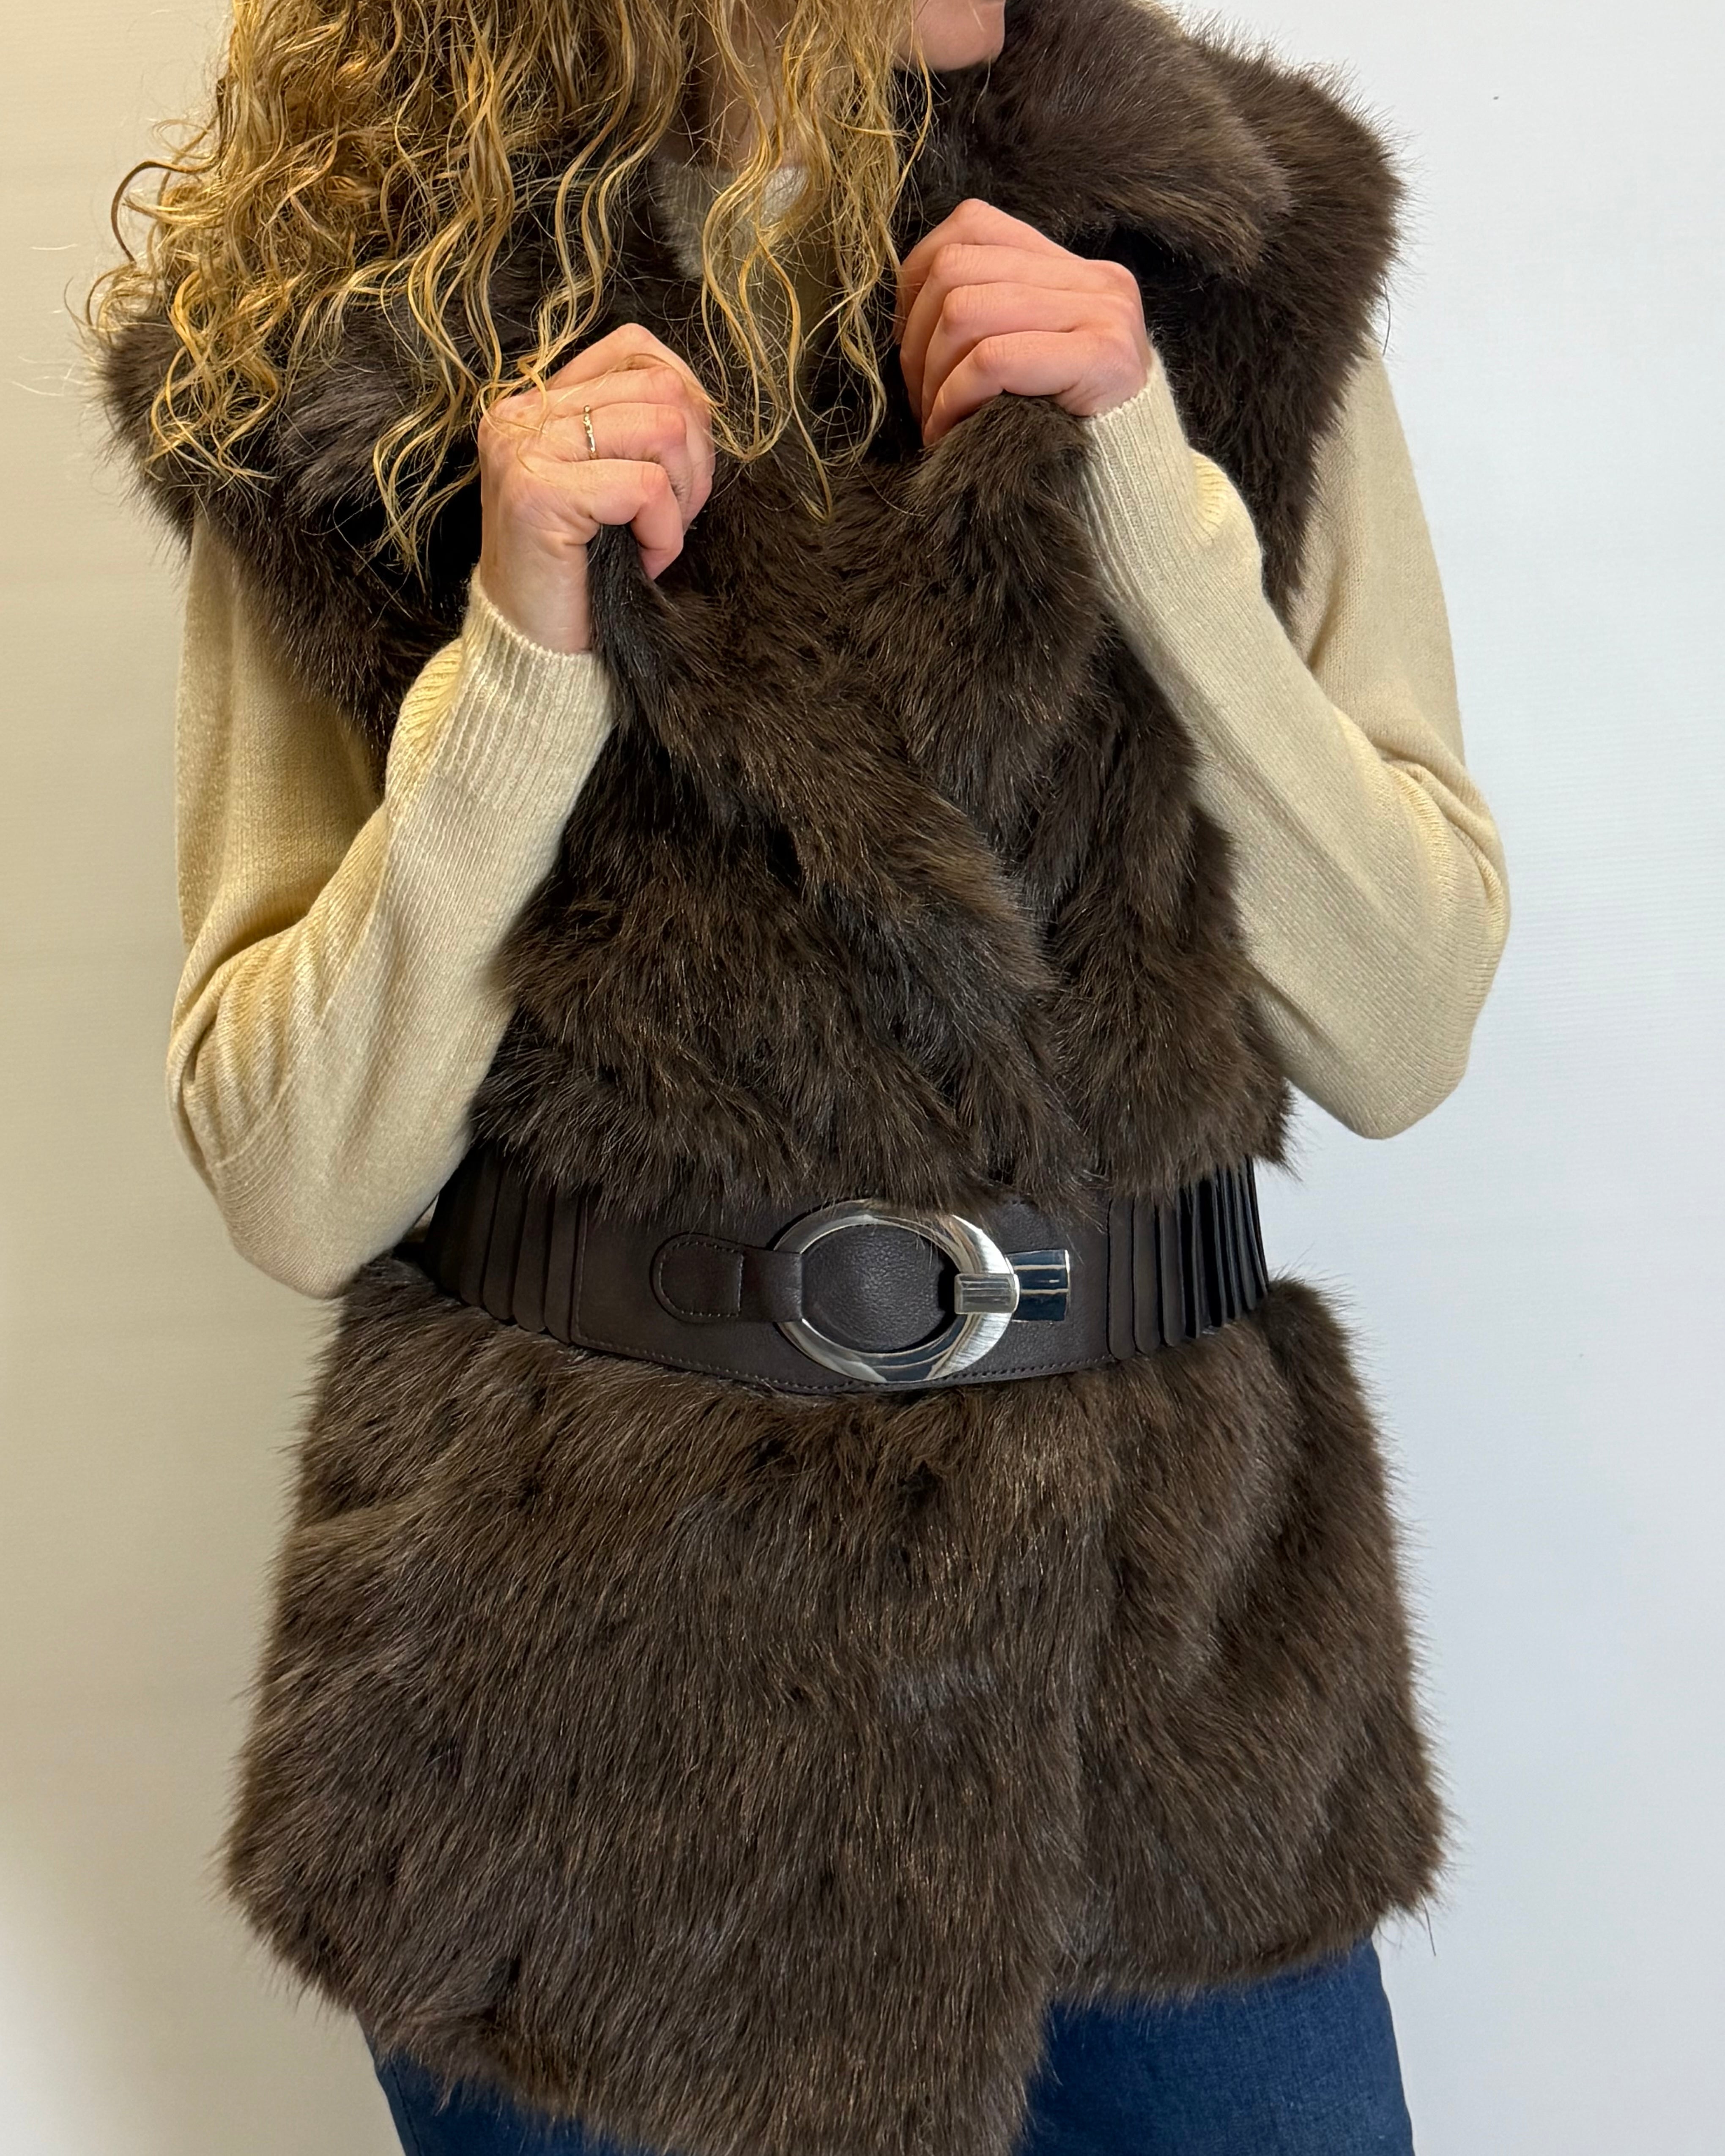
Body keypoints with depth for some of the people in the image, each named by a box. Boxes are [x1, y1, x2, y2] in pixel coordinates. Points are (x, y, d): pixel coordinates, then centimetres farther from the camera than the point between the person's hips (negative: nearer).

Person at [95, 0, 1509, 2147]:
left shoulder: (1222, 252, 1)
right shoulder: (347, 358, -3)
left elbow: (1399, 1036, -4)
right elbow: (291, 1186, -7)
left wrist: (1156, 508, -15)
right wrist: (517, 666, -19)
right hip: (578, 1651, -1)